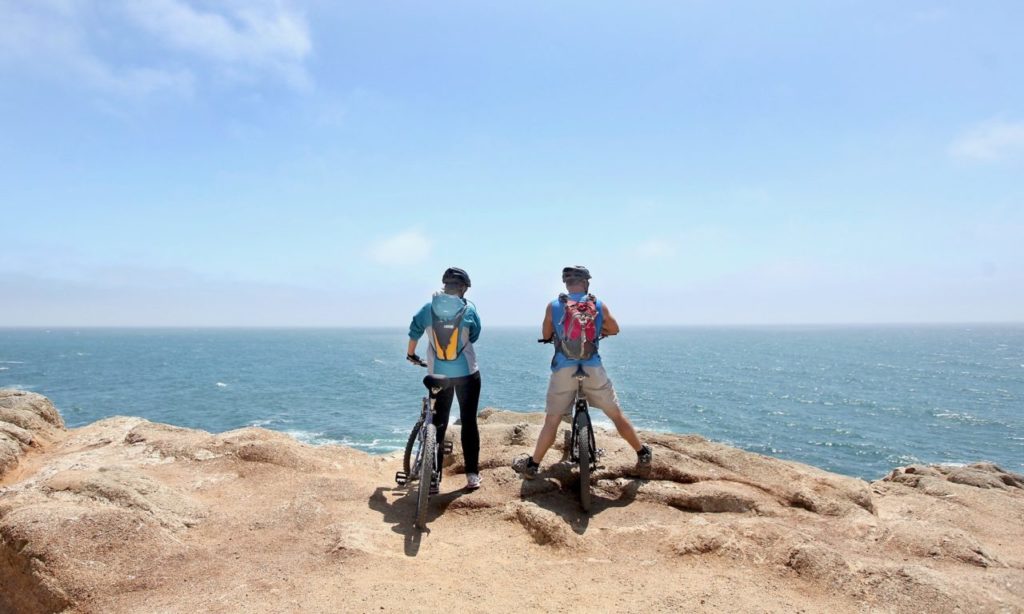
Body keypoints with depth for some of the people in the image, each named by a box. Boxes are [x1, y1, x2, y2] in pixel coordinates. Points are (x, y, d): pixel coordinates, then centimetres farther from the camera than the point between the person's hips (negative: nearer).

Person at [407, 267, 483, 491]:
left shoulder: (428, 309, -4)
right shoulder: (469, 310, -8)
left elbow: (414, 332, 6)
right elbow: (474, 337, 4)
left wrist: (411, 355, 23)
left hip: (438, 374, 2)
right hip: (467, 373, -2)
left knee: (438, 423, 11)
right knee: (469, 422, 7)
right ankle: (472, 474, 9)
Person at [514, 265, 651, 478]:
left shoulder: (553, 306, -1)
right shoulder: (599, 305, 2)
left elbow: (545, 335, 11)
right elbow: (614, 330, 17)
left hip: (563, 370, 0)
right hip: (593, 369, 1)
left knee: (552, 420, 10)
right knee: (617, 414, 15)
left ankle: (532, 465, 16)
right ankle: (643, 453, 29)